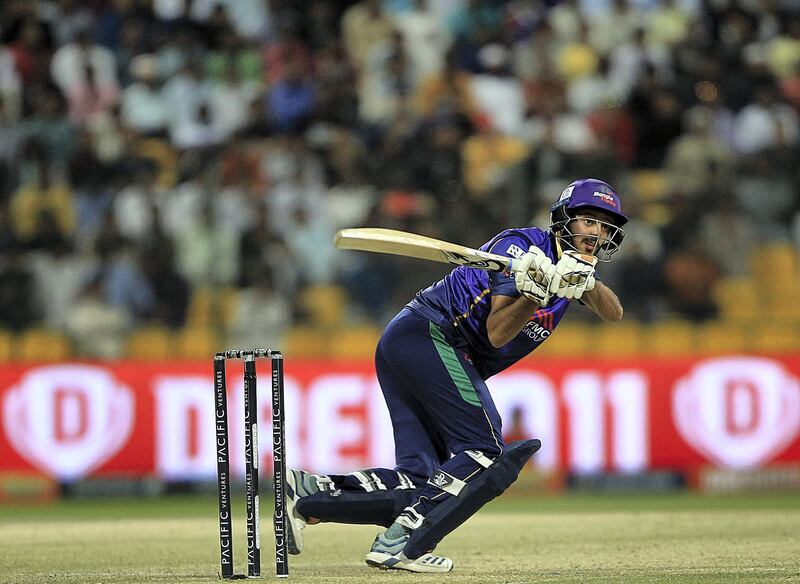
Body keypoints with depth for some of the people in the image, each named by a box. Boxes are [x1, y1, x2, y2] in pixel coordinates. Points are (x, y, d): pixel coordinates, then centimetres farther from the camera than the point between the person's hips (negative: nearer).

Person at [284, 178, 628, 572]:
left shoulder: (572, 266, 17)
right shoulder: (521, 245, -9)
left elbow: (613, 314, 1)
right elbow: (496, 333, -16)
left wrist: (588, 284, -19)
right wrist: (538, 292, -32)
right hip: (429, 333, -9)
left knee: (421, 483, -2)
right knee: (485, 453, -17)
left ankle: (307, 492, -10)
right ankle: (400, 545, -25)